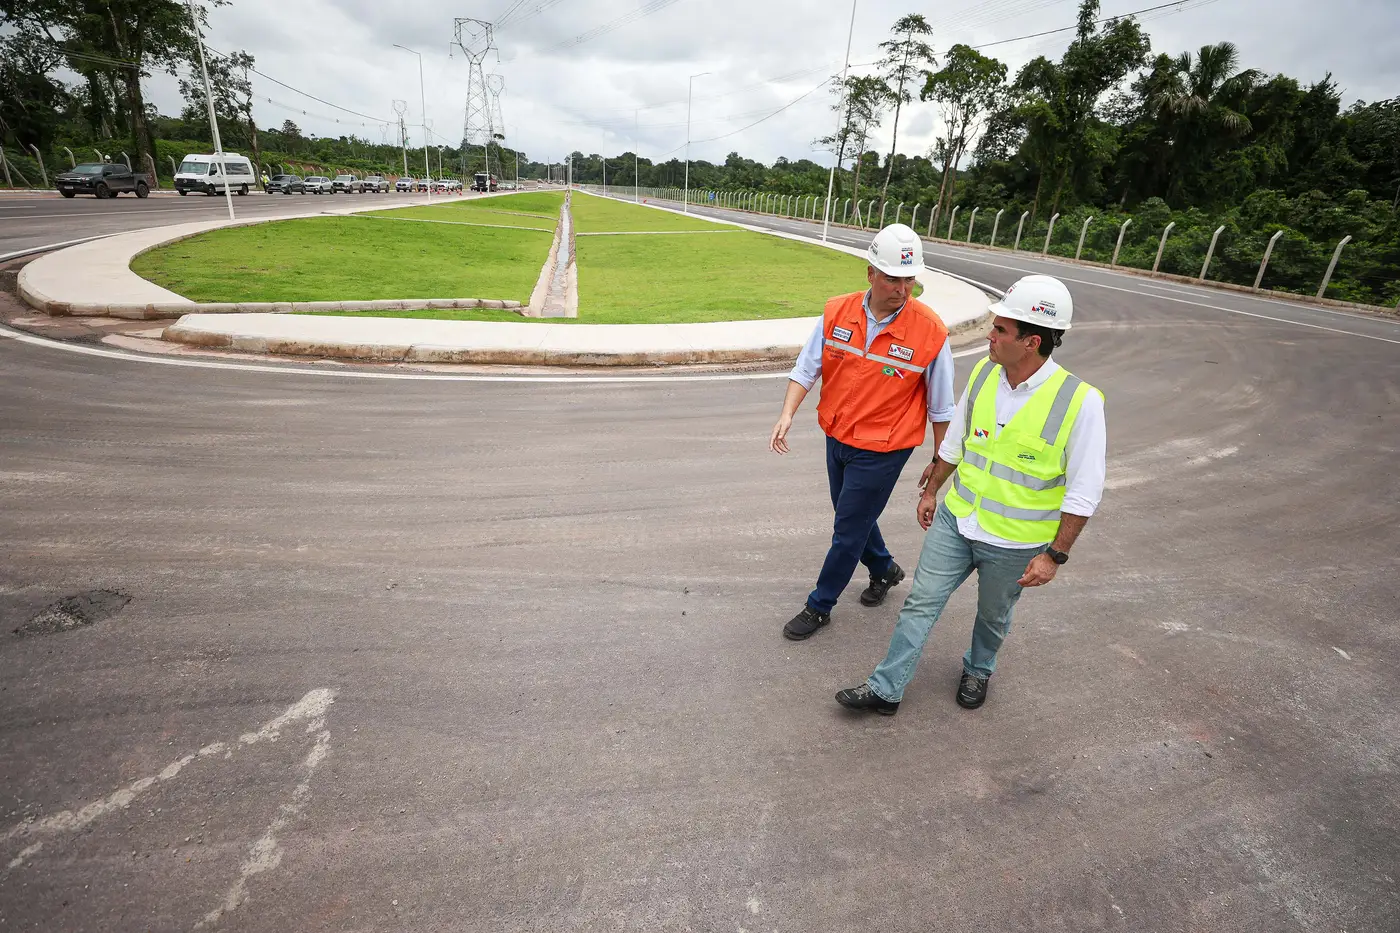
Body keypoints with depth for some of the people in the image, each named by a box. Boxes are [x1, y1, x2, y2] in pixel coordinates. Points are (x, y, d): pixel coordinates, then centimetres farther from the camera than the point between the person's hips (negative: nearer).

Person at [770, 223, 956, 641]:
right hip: (837, 437, 5)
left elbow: (940, 405, -7)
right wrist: (787, 415, -18)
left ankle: (819, 606, 26)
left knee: (848, 532, 5)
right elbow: (806, 369, -3)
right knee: (852, 516, 23)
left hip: (881, 450, -5)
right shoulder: (837, 312, -9)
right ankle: (884, 570, 51)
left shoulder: (930, 330, -17)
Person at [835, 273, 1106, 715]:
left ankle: (978, 670, 50)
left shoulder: (1080, 401, -21)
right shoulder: (983, 372, -6)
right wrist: (931, 490, 15)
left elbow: (1084, 490, -14)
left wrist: (1055, 555, -13)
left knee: (993, 616, 20)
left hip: (1015, 542, -3)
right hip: (955, 519, 4)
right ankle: (886, 689, 19)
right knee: (920, 603, 6)